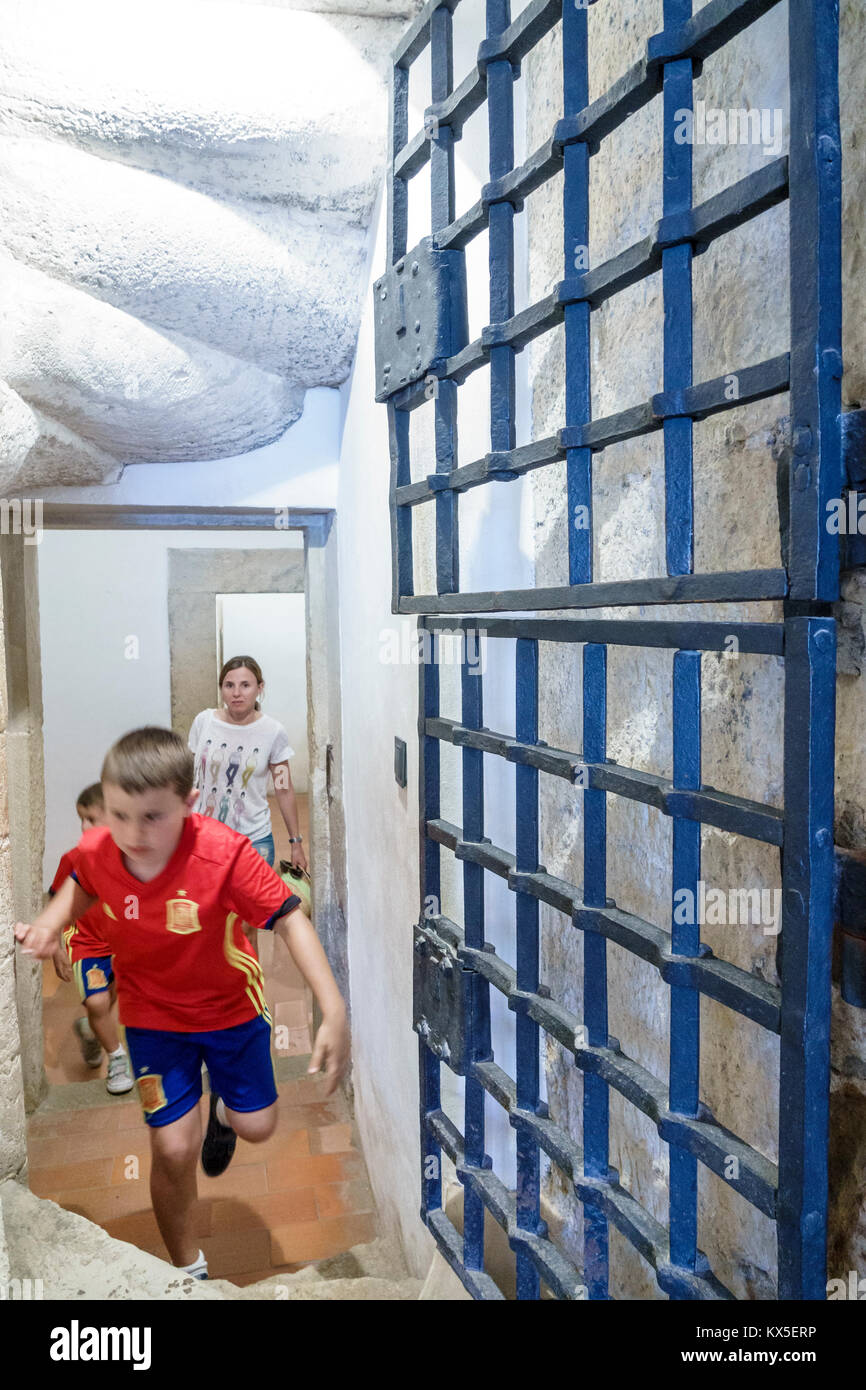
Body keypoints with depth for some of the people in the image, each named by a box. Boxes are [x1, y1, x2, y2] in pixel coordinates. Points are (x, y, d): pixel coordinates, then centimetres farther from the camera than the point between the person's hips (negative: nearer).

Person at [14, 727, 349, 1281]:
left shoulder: (224, 853, -34)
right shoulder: (96, 851, -23)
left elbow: (289, 919, -27)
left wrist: (334, 1011, -35)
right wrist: (48, 925, -15)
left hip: (231, 1005, -1)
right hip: (153, 1016, 1)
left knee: (257, 1127, 13)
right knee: (174, 1148, -2)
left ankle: (223, 1110, 54)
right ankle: (189, 1266, 28)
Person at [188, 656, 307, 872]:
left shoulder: (273, 732, -7)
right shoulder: (203, 722, -3)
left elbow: (284, 791, 2)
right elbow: (190, 778, 8)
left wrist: (296, 843, 5)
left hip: (254, 839, -1)